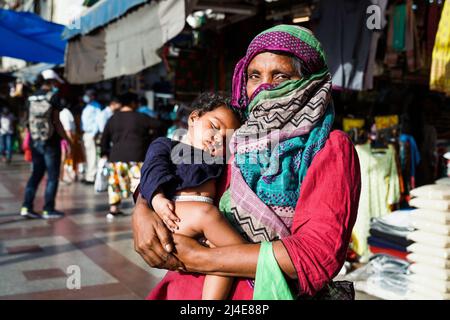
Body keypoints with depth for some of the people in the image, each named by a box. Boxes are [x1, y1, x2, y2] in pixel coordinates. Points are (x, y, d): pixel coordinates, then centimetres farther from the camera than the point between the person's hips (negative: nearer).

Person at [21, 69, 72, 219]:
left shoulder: (32, 97, 9)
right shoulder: (53, 96, -8)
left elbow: (30, 121, 12)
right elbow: (56, 121, -11)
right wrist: (67, 138, -5)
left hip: (35, 141, 6)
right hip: (50, 141, -6)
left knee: (36, 174, 13)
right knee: (52, 175, 2)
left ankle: (26, 207, 7)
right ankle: (48, 209, 4)